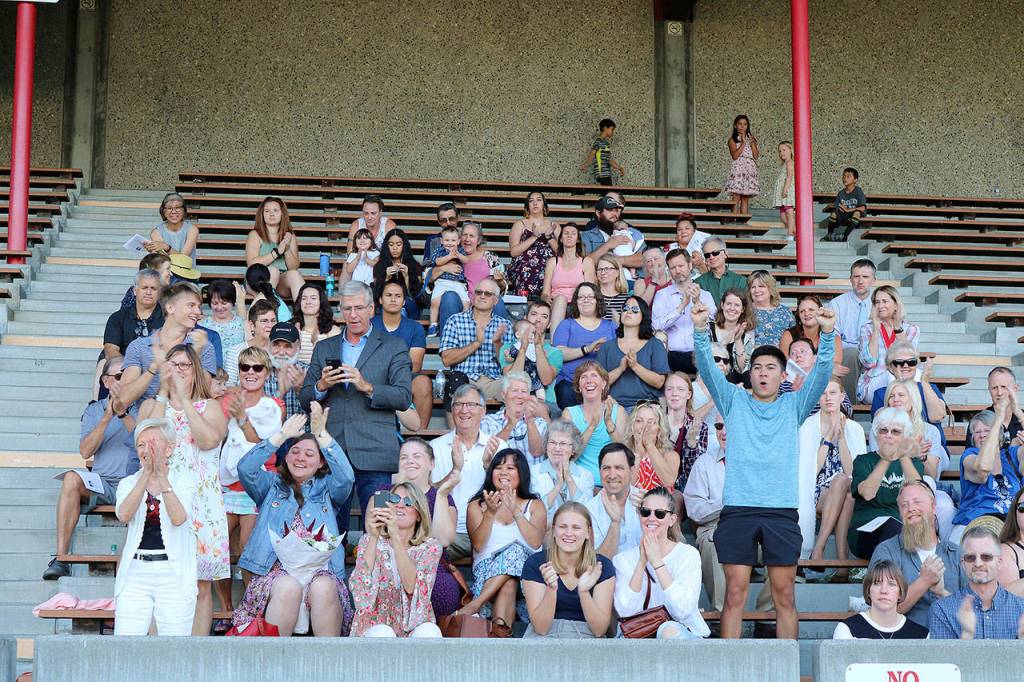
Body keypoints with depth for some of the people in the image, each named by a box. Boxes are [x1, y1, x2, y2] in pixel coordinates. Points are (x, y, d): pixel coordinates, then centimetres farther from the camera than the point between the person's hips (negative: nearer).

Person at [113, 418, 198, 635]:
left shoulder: (184, 479, 5)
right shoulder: (129, 482, 11)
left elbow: (178, 518, -14)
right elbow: (124, 515, -11)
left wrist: (161, 475, -21)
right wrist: (146, 473, -19)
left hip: (173, 573, -2)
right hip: (135, 572, 2)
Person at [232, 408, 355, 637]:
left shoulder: (327, 488, 21)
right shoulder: (272, 485, 22)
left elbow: (346, 477, -2)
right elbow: (245, 468, 2)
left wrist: (321, 433, -7)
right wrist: (283, 434, -1)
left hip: (319, 568, 0)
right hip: (276, 569, 0)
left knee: (323, 588, -34)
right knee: (288, 588, -35)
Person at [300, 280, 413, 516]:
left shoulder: (393, 347, 7)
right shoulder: (323, 348, 18)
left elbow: (404, 398, -3)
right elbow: (305, 400, 15)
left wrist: (367, 387, -16)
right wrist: (322, 386, -6)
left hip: (373, 453, -3)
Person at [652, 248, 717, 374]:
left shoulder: (705, 295, 14)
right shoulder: (662, 295, 11)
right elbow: (658, 325, -5)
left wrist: (698, 302, -16)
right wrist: (682, 305, -13)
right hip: (672, 355, -2)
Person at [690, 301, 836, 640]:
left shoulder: (794, 406, 12)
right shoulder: (734, 401, 12)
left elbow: (821, 374, -1)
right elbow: (708, 369, -2)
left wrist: (827, 335, -18)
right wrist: (700, 331, -19)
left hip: (782, 511, 1)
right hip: (737, 509, -1)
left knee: (784, 595, 3)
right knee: (735, 593, -1)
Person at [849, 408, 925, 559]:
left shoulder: (913, 463, 20)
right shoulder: (864, 461, 15)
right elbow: (867, 493, -9)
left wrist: (905, 458, -18)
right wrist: (886, 460, -21)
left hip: (905, 528, 2)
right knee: (892, 524, -36)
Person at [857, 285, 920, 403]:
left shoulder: (911, 329, 10)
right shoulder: (867, 329, 8)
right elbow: (869, 362, -8)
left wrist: (898, 329, -9)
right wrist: (876, 329, -8)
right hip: (872, 386, -2)